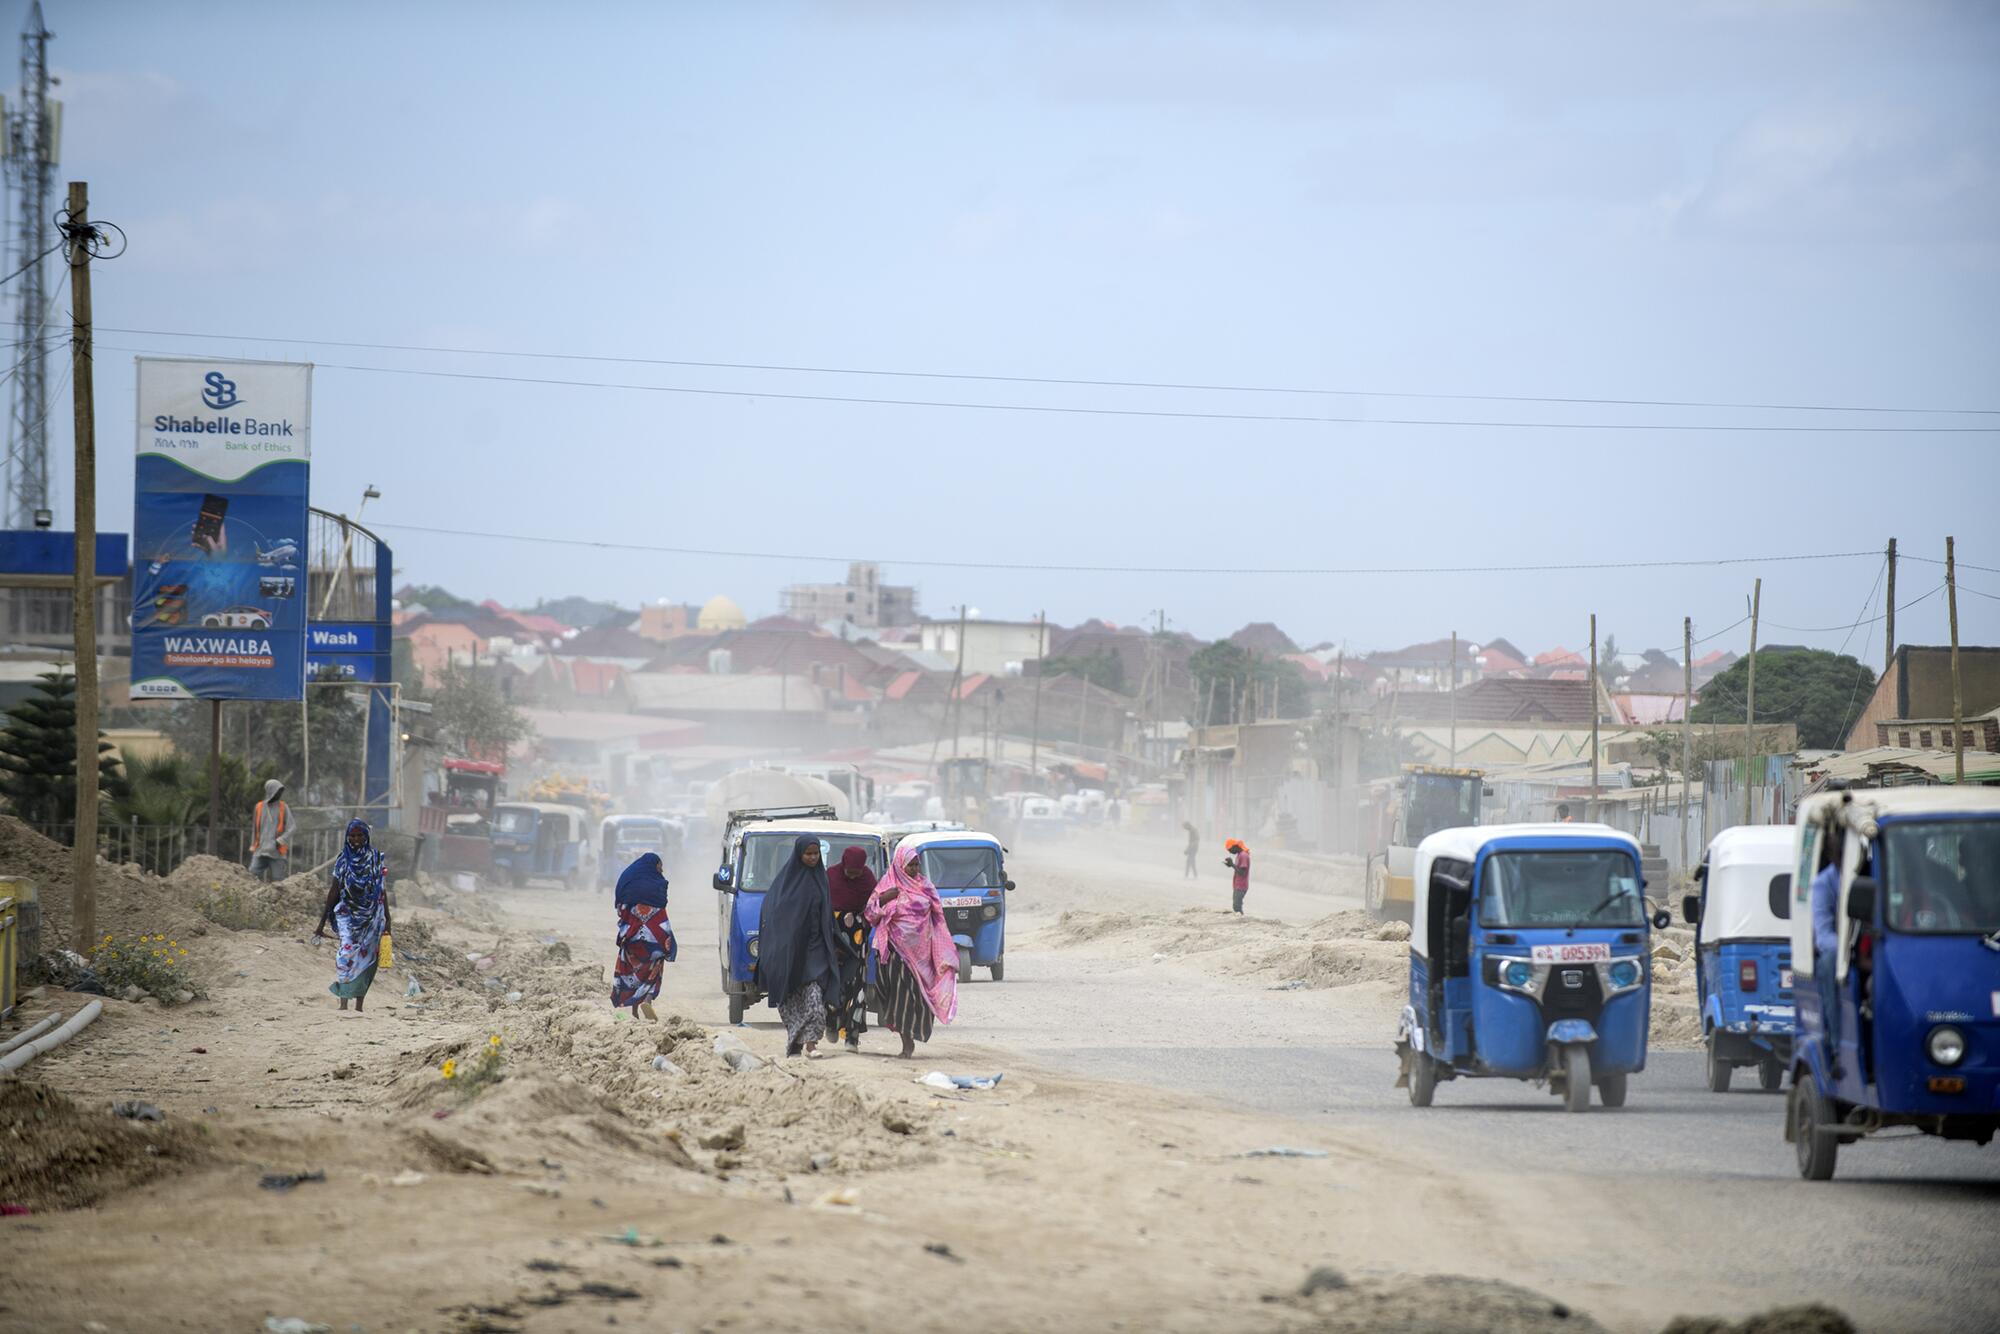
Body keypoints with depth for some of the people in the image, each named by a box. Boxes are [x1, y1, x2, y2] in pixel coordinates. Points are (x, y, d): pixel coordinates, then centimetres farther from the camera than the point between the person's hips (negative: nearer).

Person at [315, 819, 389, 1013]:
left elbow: (383, 892, 9)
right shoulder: (343, 859, 3)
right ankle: (343, 1003, -18)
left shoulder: (376, 859, 4)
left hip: (371, 917, 1)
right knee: (346, 954, -17)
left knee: (365, 959, 2)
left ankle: (359, 1004, 10)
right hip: (347, 914, -1)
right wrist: (322, 922, 5)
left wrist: (386, 921, 8)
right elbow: (334, 891, 6)